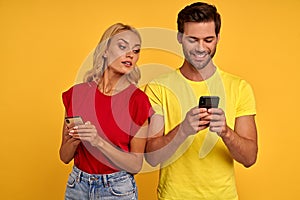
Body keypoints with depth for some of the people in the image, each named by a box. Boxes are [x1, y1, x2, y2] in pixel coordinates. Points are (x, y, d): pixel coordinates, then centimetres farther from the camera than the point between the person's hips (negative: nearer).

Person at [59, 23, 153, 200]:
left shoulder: (137, 99, -13)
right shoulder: (76, 93, -6)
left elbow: (136, 165, -13)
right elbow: (65, 157, 2)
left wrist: (98, 141, -25)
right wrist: (74, 139, -18)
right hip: (77, 185, 3)